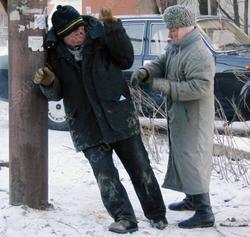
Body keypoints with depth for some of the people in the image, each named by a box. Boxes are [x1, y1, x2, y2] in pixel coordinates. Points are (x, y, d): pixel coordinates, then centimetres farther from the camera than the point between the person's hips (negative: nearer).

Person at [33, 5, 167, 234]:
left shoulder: (100, 37, -4)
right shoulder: (55, 53, 0)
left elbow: (126, 60, -9)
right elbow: (57, 93, 6)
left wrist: (114, 27, -18)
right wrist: (48, 83, -17)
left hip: (119, 117, -1)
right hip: (87, 126, 1)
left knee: (140, 168, 7)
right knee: (105, 173, -6)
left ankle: (156, 214, 21)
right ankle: (124, 218, 4)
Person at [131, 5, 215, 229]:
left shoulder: (199, 55, -24)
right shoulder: (175, 47, 7)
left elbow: (199, 87, -30)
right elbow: (161, 64, 11)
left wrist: (161, 85, -29)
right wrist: (145, 71, -12)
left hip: (193, 119, -10)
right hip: (179, 117, 10)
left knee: (192, 160, -10)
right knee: (182, 156, 21)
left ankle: (205, 213, -7)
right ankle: (193, 199, 37)